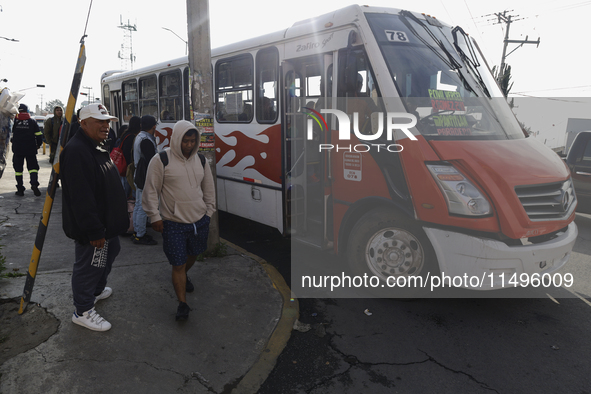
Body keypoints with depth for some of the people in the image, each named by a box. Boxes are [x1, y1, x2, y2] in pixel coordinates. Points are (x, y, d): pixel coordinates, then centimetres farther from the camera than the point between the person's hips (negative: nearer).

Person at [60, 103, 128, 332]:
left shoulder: (97, 147, 12)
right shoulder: (76, 151, -24)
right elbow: (80, 197, -29)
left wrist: (107, 225, 26)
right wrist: (94, 231, -28)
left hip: (105, 222, 11)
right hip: (91, 228, -11)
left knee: (110, 251, 26)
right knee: (89, 266, 2)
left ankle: (97, 290, 47)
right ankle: (83, 312, 19)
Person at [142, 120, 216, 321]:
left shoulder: (200, 160, 6)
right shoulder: (161, 160, -10)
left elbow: (209, 189, 16)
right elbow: (151, 191, -7)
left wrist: (209, 212, 14)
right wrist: (155, 217, -7)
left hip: (199, 220, 5)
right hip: (173, 223, -5)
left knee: (192, 254, 23)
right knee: (178, 264, 0)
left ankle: (184, 277, 54)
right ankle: (182, 304, 13)